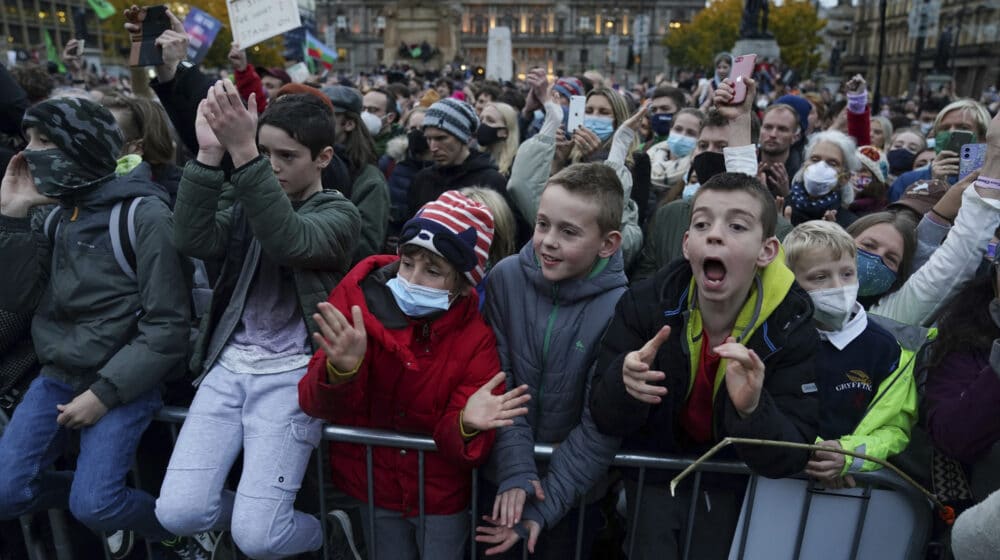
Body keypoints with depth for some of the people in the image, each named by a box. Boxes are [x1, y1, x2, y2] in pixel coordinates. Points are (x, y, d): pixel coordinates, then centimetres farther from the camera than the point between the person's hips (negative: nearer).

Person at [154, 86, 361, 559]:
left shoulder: (339, 214, -2)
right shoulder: (250, 202, 13)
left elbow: (288, 242, -24)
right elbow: (194, 241, -6)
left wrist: (241, 153, -34)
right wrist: (209, 154, -17)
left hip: (292, 373, -5)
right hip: (230, 363, 5)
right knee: (177, 514, -5)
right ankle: (264, 513, 26)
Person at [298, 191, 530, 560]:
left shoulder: (478, 335, -19)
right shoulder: (360, 294, -18)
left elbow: (461, 448, -18)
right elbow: (317, 404, -19)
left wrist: (467, 427, -41)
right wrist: (341, 371, -41)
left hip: (441, 494, -1)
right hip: (372, 484, 1)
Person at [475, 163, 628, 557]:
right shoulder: (506, 277, -14)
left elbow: (600, 430, -17)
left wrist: (543, 507, -19)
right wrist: (517, 470, -18)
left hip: (575, 488, -2)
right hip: (501, 473, 2)